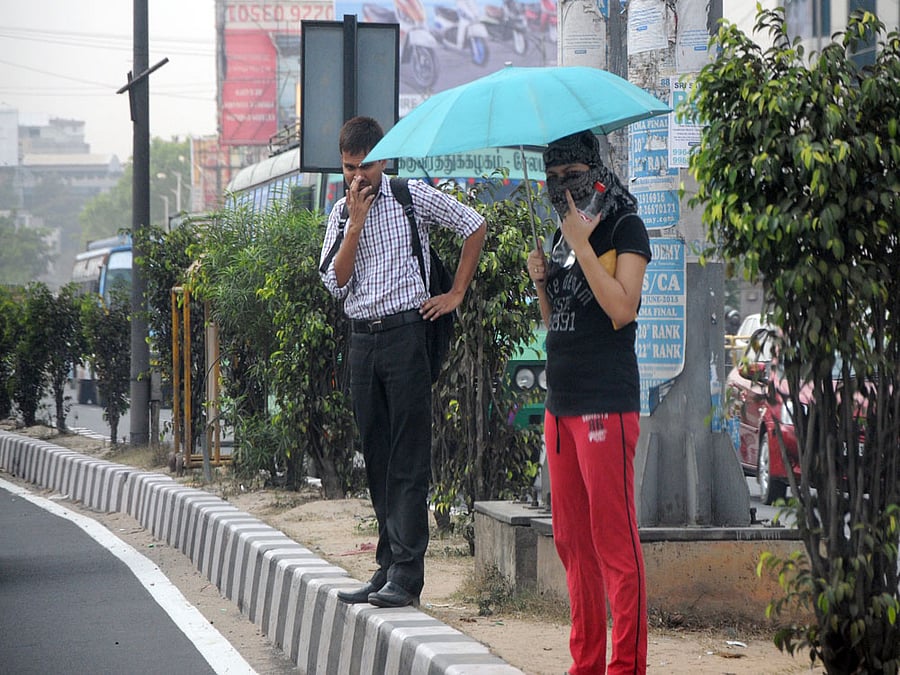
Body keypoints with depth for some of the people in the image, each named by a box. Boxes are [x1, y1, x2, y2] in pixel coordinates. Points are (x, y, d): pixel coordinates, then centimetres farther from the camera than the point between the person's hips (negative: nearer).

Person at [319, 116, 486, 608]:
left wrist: (455, 295, 1)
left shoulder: (413, 197, 0)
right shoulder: (341, 213, 12)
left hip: (405, 332, -5)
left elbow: (475, 225, 4)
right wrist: (356, 222, -7)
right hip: (362, 340, 5)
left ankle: (407, 574, -11)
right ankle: (388, 566, 12)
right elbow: (335, 283, 2)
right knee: (376, 458, 7)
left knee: (408, 458, -8)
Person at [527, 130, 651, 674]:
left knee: (614, 538, -8)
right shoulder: (563, 233, 18)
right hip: (561, 403, 8)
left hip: (606, 404, -8)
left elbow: (622, 309, -17)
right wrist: (542, 279, 4)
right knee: (572, 541, 9)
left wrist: (581, 245, -16)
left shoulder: (625, 227, -4)